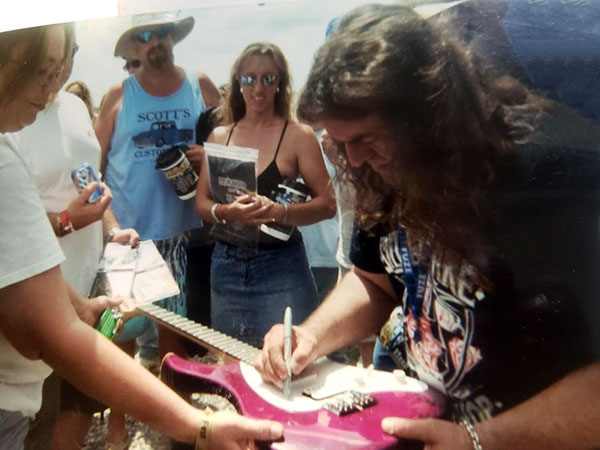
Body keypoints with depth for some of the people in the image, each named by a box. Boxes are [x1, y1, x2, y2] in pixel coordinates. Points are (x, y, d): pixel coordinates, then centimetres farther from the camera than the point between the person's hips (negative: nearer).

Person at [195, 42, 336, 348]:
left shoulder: (298, 135, -4)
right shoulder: (219, 136, 8)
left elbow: (327, 203, -9)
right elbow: (201, 203, 6)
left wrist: (277, 211, -25)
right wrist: (227, 212, -16)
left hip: (280, 266, -4)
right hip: (226, 265, 4)